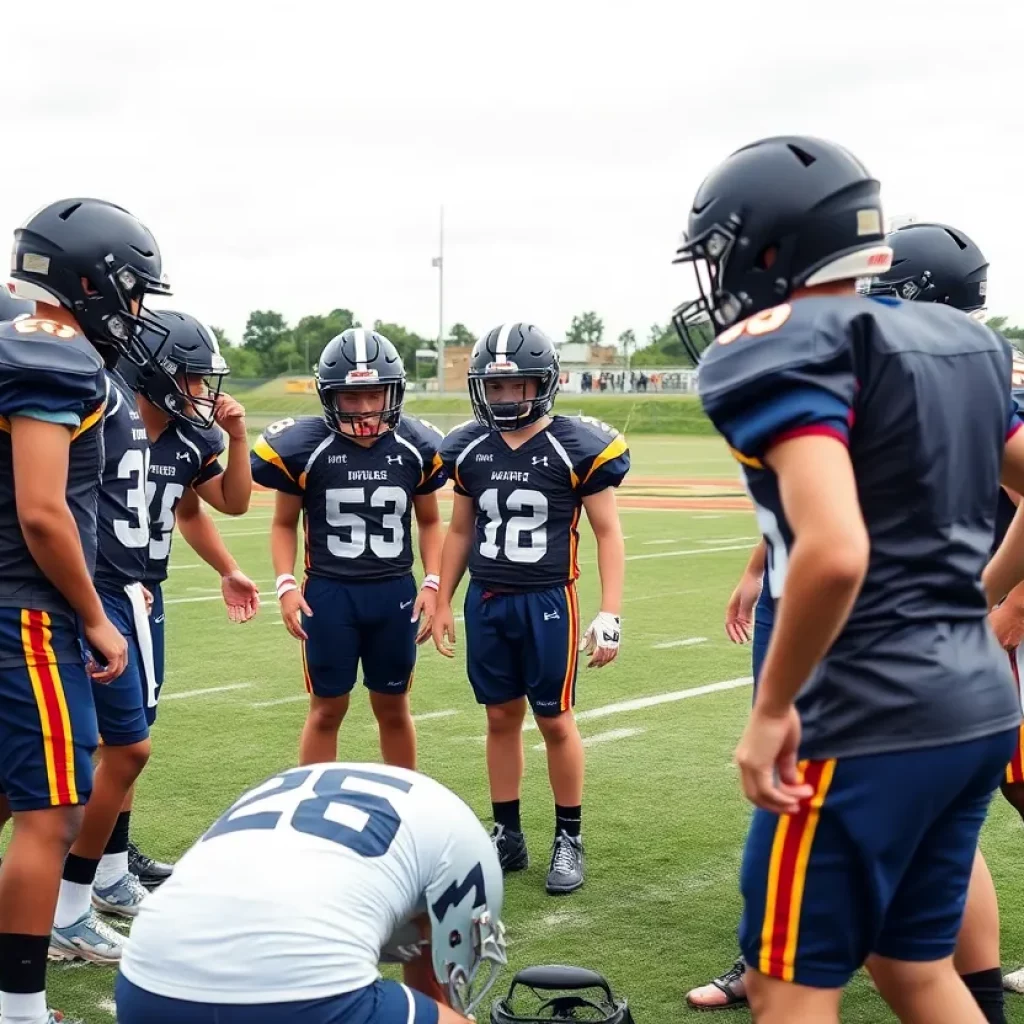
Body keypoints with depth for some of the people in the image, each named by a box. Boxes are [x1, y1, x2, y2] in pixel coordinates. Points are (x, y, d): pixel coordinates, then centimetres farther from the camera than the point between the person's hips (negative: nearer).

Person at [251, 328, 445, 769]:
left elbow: (429, 521, 10)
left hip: (395, 593, 2)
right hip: (328, 594, -2)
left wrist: (432, 583, 0)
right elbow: (285, 523, 2)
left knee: (393, 708, 14)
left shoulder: (416, 447, -2)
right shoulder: (304, 447, -9)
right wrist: (286, 585, -9)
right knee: (327, 708, 7)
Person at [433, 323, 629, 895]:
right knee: (502, 717, 10)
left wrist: (610, 615, -10)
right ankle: (508, 836, 21)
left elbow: (608, 534, -4)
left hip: (547, 602, -4)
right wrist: (443, 603, 14)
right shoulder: (468, 449, 4)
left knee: (556, 720, 2)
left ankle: (570, 839, 16)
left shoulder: (576, 447, -8)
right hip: (486, 602, 4)